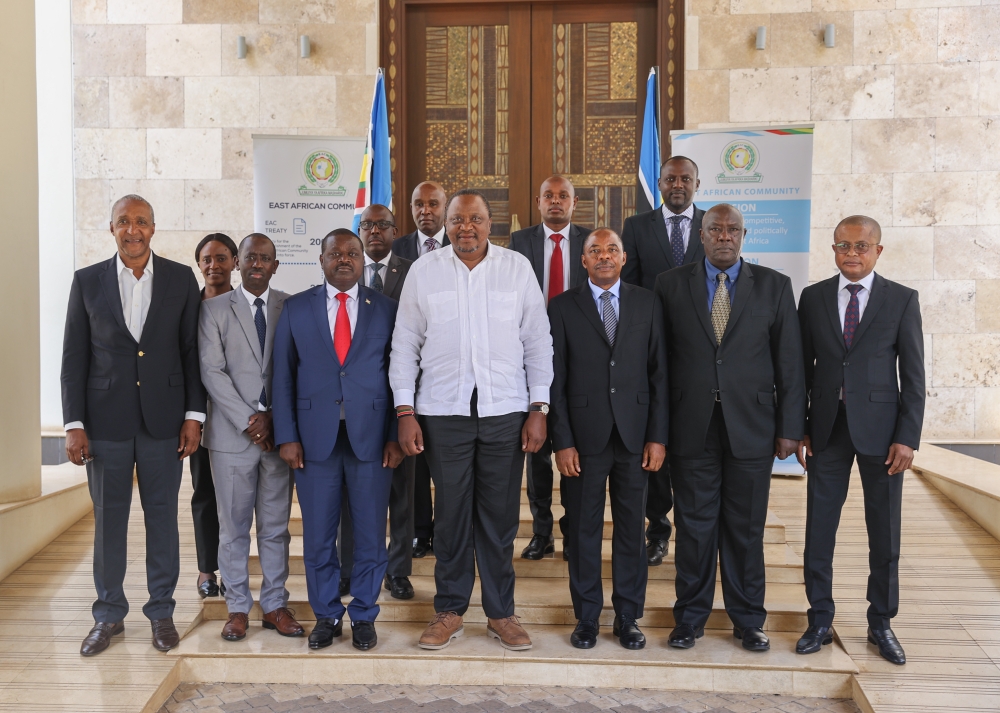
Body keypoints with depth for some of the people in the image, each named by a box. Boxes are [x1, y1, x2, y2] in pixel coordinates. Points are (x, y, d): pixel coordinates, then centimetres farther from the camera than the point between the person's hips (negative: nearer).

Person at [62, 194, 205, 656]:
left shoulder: (180, 279, 3)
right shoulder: (87, 281, 4)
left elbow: (192, 351, 3)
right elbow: (74, 357, 3)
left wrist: (194, 415, -2)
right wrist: (74, 424, -2)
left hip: (163, 420, 0)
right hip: (106, 421, 1)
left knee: (162, 515, 7)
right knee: (108, 518, 8)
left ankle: (161, 611, 21)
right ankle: (109, 614, 23)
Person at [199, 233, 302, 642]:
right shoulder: (214, 309, 4)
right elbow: (211, 371, -4)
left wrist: (277, 418, -7)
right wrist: (249, 419, -11)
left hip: (279, 430, 1)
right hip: (233, 432, -1)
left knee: (276, 526, 8)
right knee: (234, 527, 6)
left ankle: (275, 605, 19)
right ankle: (238, 608, 18)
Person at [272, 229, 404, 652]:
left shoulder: (385, 310, 5)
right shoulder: (296, 309, 7)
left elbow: (397, 376, 3)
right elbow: (283, 375, 4)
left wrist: (396, 437, -3)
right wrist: (286, 436, -3)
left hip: (371, 437, 0)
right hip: (315, 438, 1)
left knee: (370, 534, 7)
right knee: (318, 535, 8)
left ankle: (364, 616, 23)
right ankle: (326, 616, 25)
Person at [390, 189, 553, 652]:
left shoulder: (517, 268, 3)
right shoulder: (423, 271, 3)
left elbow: (538, 343, 4)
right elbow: (404, 345, 5)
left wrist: (538, 409, -1)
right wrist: (405, 412, -1)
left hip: (505, 410, 0)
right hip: (443, 411, 0)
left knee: (500, 516, 7)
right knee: (450, 514, 7)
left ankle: (501, 613, 22)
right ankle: (450, 611, 23)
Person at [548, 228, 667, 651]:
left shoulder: (647, 304, 7)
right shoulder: (563, 307, 2)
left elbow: (659, 374, 5)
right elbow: (556, 380, -1)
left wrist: (658, 436, -1)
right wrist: (562, 441, -7)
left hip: (634, 436, 2)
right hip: (584, 437, -1)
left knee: (631, 529, 9)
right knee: (584, 530, 7)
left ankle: (628, 617, 23)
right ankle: (587, 618, 21)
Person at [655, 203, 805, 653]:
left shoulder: (773, 286, 4)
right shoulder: (671, 285, 4)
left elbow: (790, 362, 3)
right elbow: (660, 358, 3)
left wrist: (790, 428, -1)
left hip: (751, 426, 0)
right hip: (692, 429, 0)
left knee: (746, 529, 9)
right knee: (694, 527, 7)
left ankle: (748, 621, 25)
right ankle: (690, 618, 23)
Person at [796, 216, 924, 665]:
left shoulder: (902, 300, 0)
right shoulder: (813, 297, 5)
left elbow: (913, 375, -2)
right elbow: (802, 367, 6)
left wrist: (907, 438, -8)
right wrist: (798, 427, 1)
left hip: (880, 428, -1)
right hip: (826, 427, 1)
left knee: (884, 533, 8)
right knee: (818, 531, 5)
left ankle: (881, 624, 25)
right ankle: (820, 622, 20)